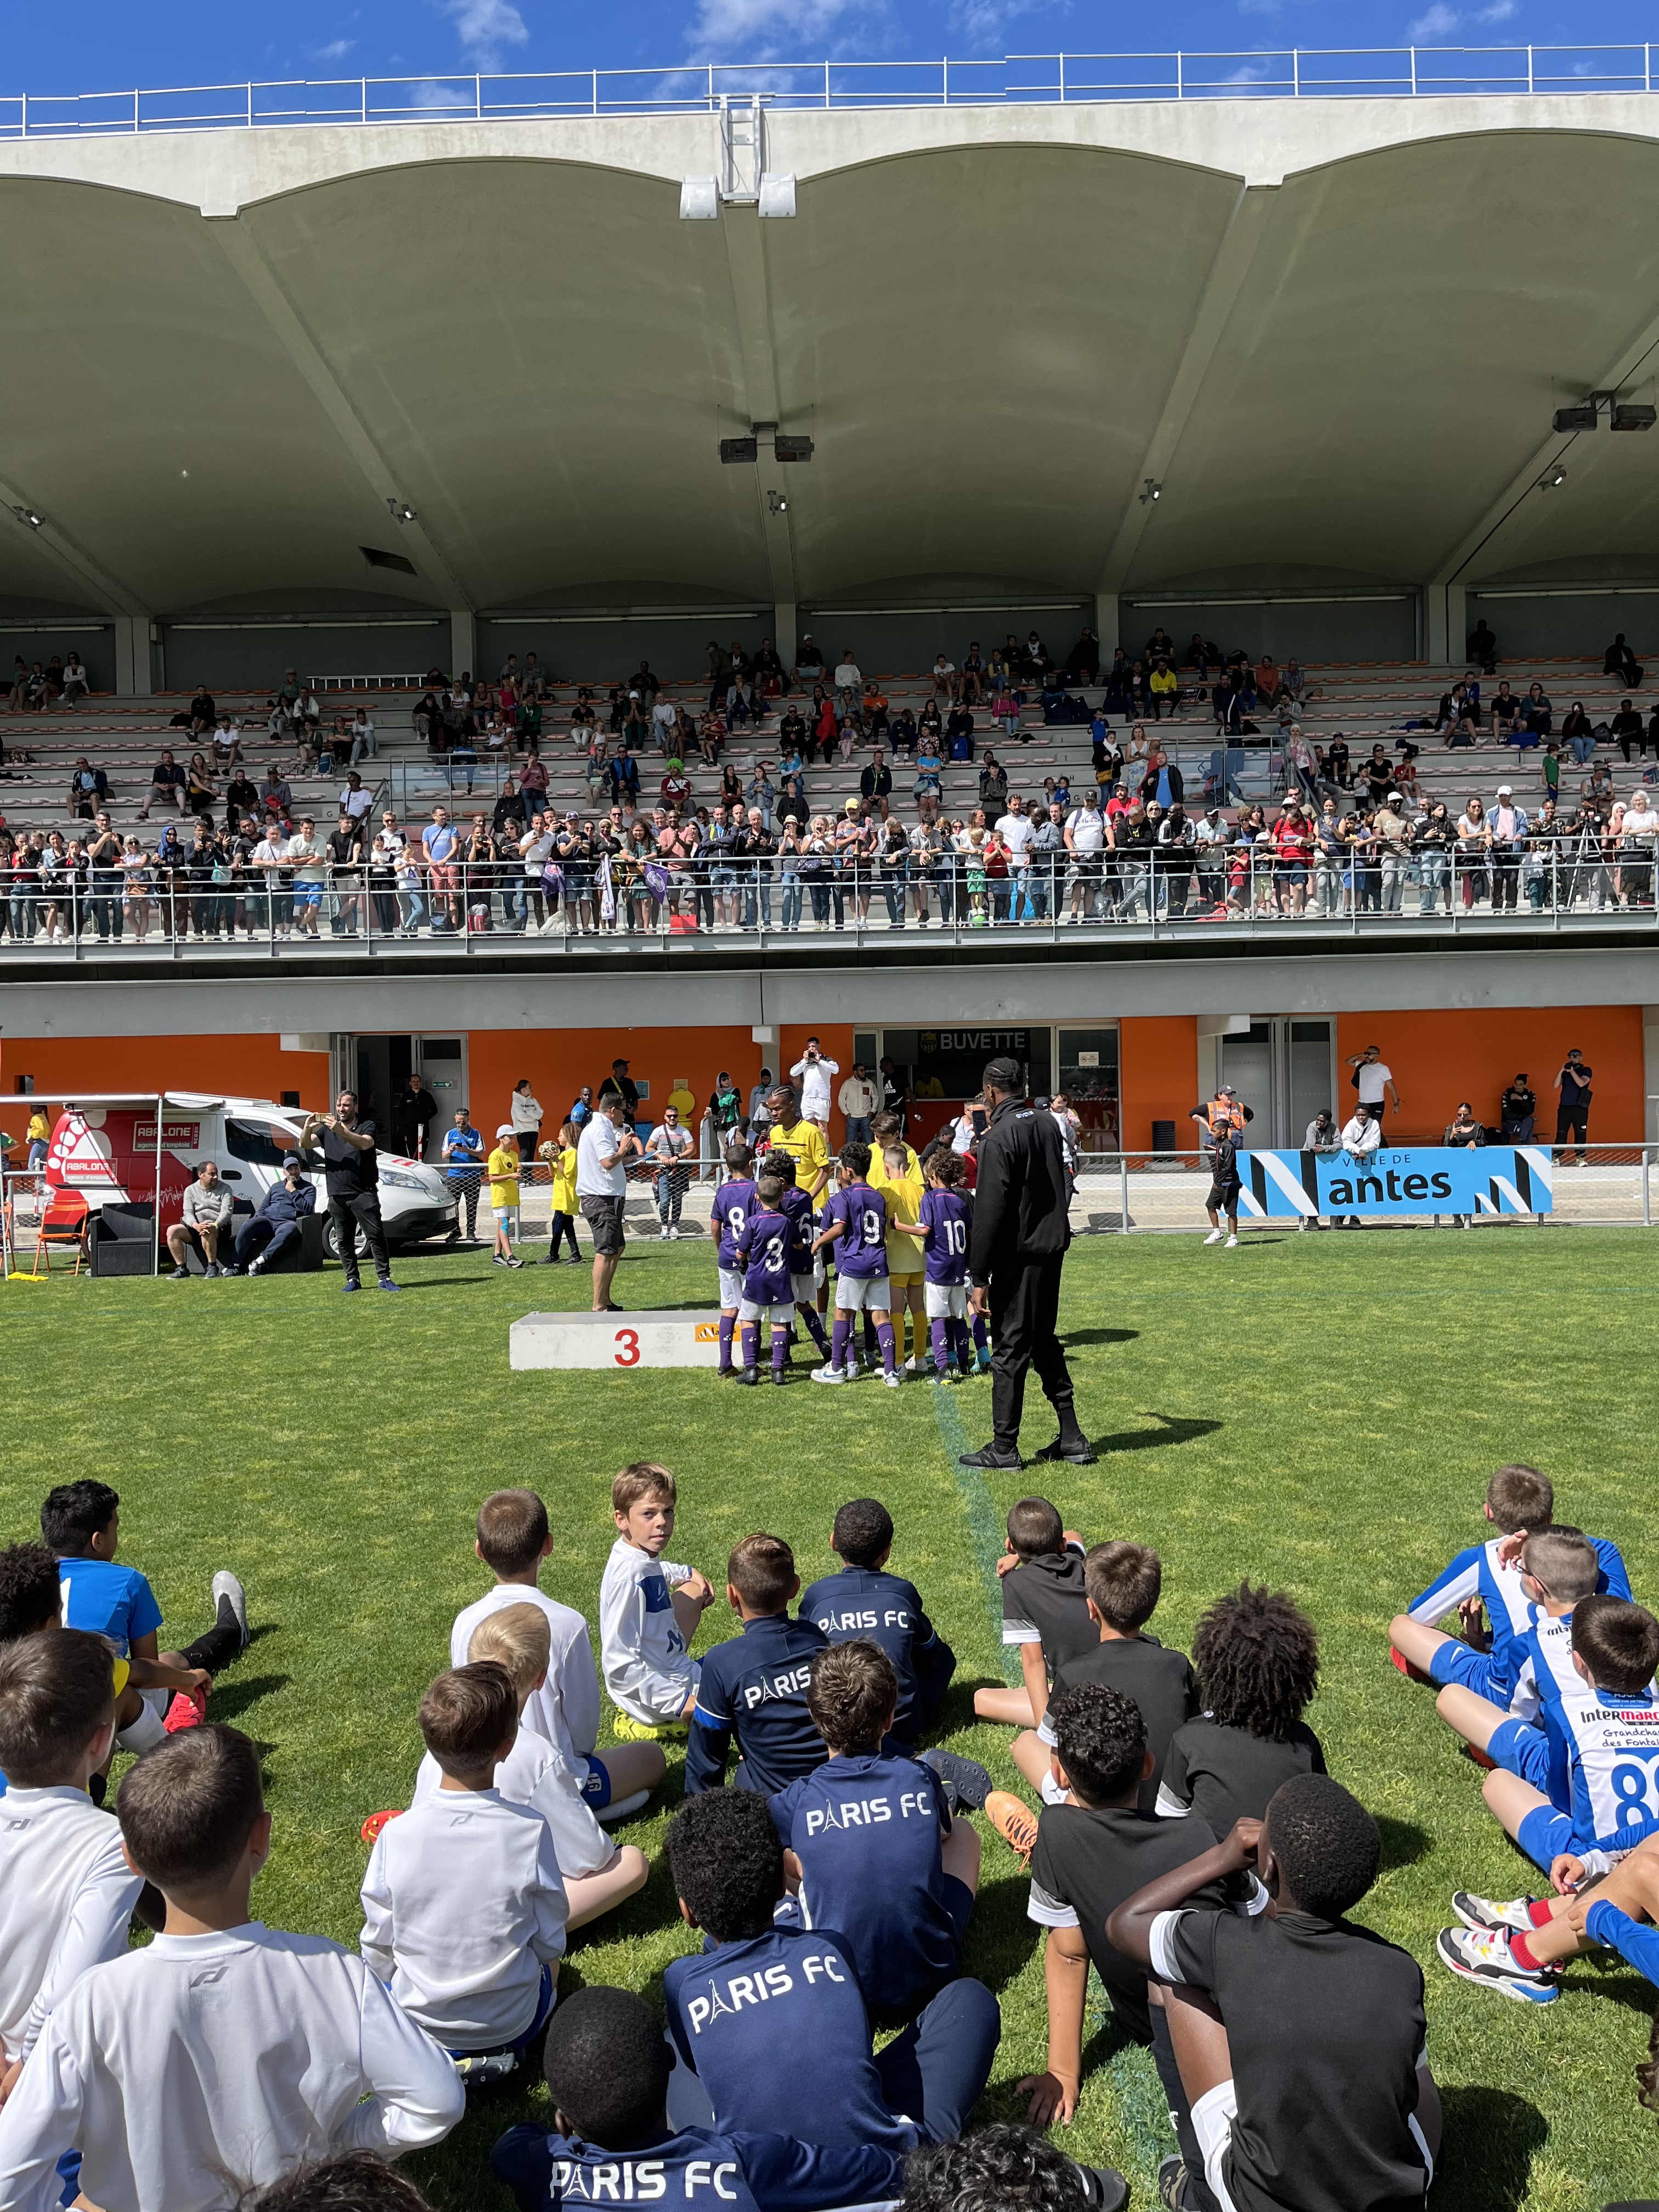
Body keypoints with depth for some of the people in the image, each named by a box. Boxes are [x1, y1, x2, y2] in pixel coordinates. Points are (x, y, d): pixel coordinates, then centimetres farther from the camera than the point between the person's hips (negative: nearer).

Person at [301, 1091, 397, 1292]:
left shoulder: (367, 1127, 4)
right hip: (337, 1196, 4)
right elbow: (305, 1145, 2)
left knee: (375, 1236, -7)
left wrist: (341, 1131, -33)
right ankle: (352, 1280, 12)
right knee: (343, 1241, 6)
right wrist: (307, 1129, -22)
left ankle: (384, 1278, -5)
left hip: (364, 1194, -4)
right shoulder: (327, 1129, 15)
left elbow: (364, 1143, -18)